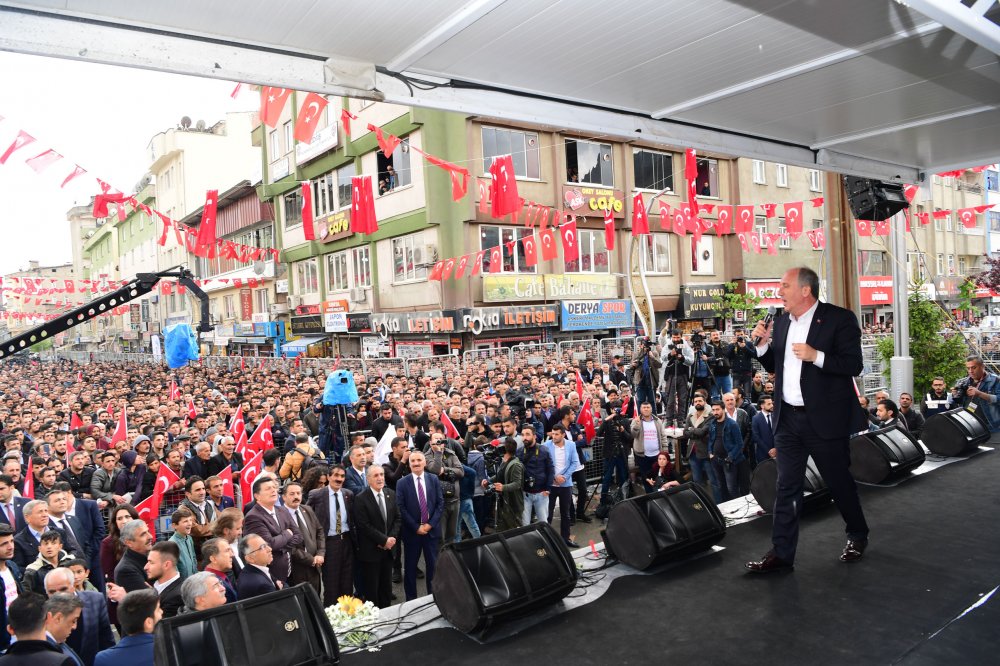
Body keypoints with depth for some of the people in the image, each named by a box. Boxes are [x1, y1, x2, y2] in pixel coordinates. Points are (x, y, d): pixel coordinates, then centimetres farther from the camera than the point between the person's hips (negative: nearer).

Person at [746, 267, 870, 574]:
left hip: (825, 419, -5)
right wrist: (763, 344, -2)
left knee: (839, 482, 12)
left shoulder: (839, 319, -8)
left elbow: (854, 365, -13)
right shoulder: (781, 321, 9)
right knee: (786, 487, 6)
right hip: (787, 418, 5)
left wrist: (816, 356, -25)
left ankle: (857, 535, 37)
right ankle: (781, 553, 12)